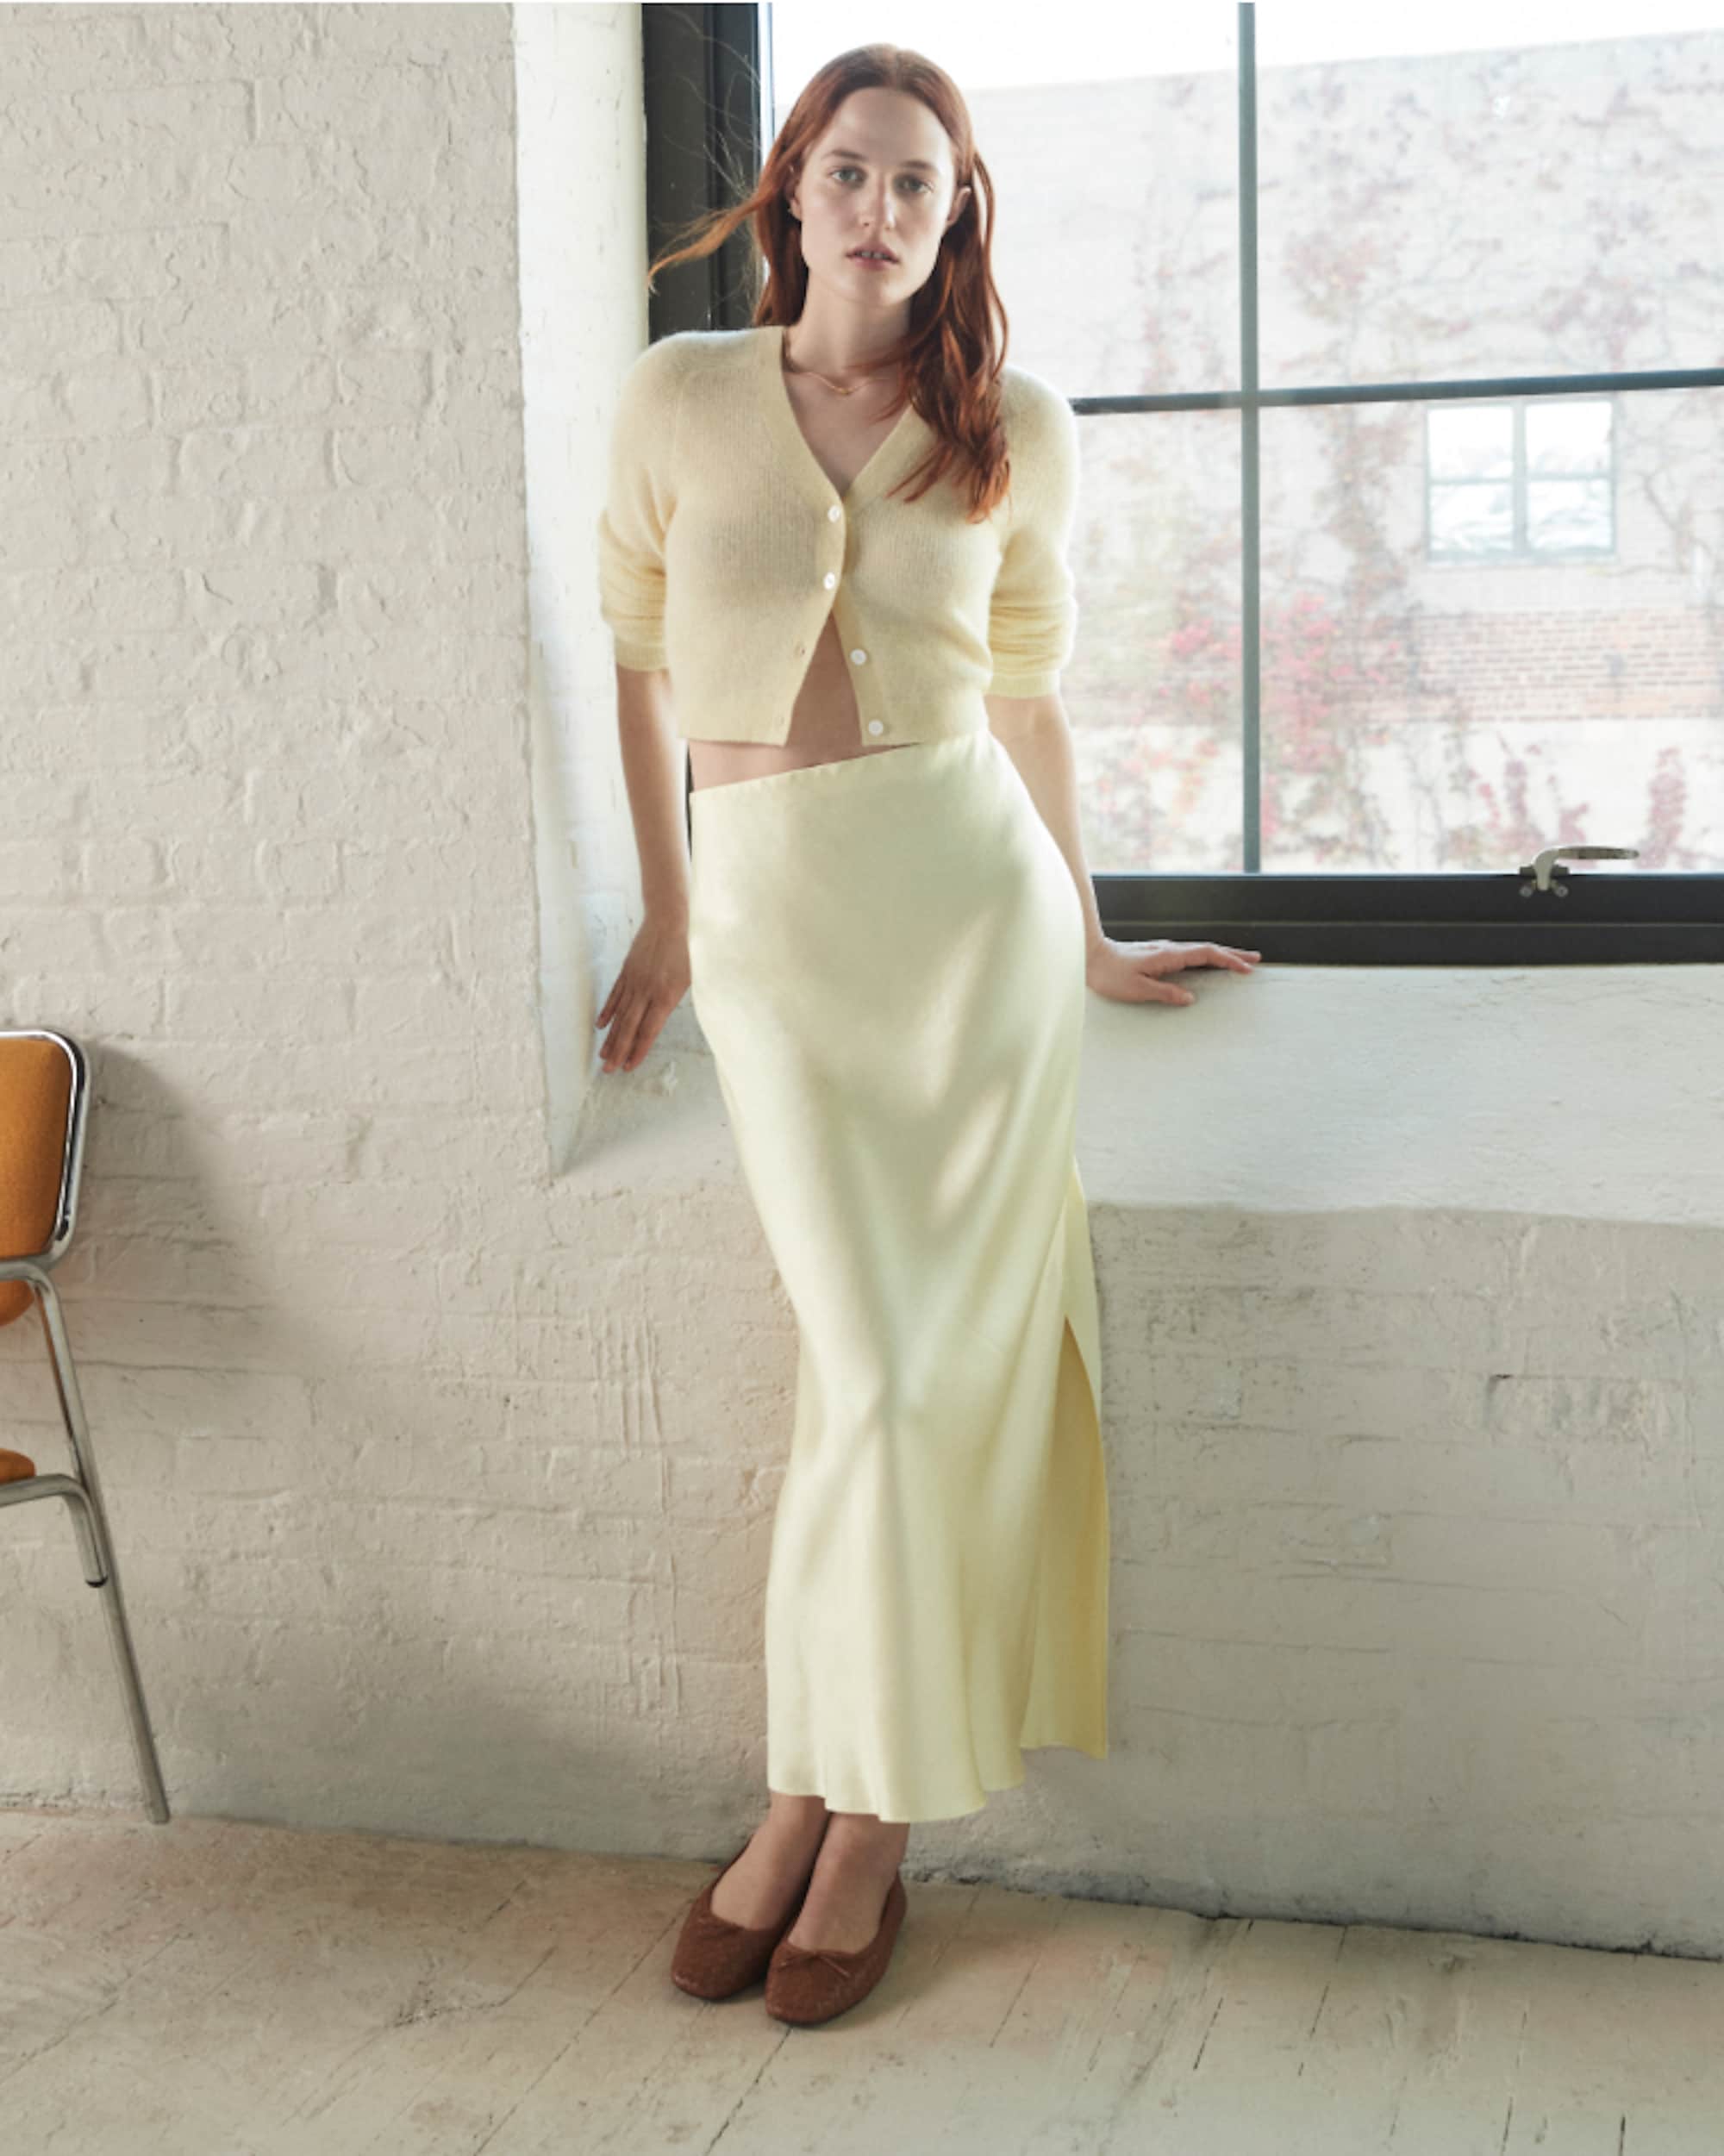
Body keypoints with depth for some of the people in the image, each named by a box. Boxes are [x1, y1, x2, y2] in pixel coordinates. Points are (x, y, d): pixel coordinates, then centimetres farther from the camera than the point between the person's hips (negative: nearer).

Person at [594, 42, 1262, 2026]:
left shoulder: (1014, 428, 6)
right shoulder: (680, 397, 4)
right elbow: (639, 657, 14)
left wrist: (1084, 941, 20)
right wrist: (667, 913, 18)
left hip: (971, 888, 1)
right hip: (770, 902, 0)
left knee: (933, 1359, -4)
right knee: (879, 1362, -6)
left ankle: (830, 1802, 9)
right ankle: (860, 1808, 10)